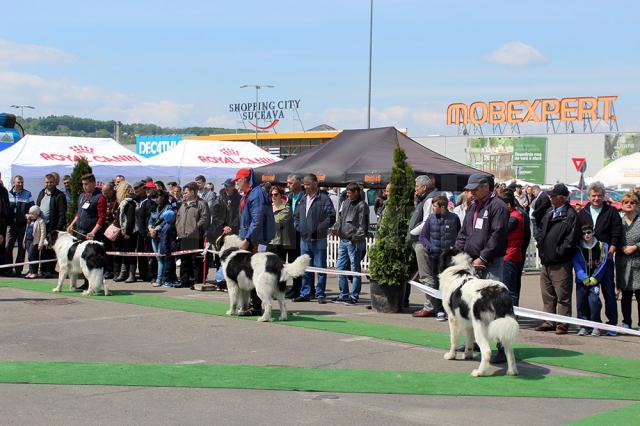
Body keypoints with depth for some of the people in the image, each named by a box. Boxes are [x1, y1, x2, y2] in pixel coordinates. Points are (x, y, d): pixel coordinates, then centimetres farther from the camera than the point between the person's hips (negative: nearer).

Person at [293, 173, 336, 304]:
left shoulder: (324, 199, -7)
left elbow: (331, 217, -12)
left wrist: (319, 229, -13)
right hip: (304, 239, 6)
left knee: (320, 267, 0)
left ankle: (320, 294, 5)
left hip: (319, 239, -6)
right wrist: (298, 227, 8)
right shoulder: (303, 199, 14)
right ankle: (305, 293, 18)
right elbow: (296, 216, 24)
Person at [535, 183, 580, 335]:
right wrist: (541, 247, 10)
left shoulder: (571, 215, -10)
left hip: (561, 264, -8)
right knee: (547, 295, 14)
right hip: (546, 262, 8)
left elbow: (571, 240, -16)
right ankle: (548, 321, 22)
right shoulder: (549, 213, 15)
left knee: (562, 296, -1)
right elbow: (541, 231, 24)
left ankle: (563, 324, 3)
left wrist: (558, 253, -15)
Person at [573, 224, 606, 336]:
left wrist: (594, 279, -7)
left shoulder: (601, 246, 3)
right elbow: (576, 264, -3)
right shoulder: (578, 248, 3)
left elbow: (602, 263, 0)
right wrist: (585, 279, -12)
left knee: (593, 299, -16)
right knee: (581, 301, -5)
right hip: (582, 280, 1)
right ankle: (584, 326, 5)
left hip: (595, 280, -1)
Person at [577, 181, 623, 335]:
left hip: (605, 258, -3)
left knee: (608, 291, -2)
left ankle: (612, 324, 1)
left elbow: (617, 235, 0)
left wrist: (610, 252, -9)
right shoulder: (582, 213, 12)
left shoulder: (611, 212, 4)